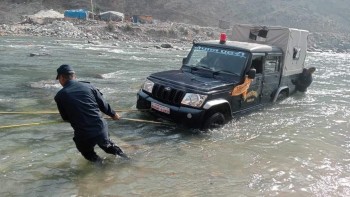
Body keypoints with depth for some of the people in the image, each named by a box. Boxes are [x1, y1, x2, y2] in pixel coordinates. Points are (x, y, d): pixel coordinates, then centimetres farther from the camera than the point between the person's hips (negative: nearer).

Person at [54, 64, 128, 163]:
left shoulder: (60, 96, -4)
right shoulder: (88, 86, 2)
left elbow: (65, 118, 7)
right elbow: (103, 104, 8)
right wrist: (113, 114, 26)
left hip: (83, 135, -2)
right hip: (101, 129, 2)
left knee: (87, 151, 30)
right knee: (106, 145, 33)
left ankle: (94, 159, 11)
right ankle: (119, 154, 18)